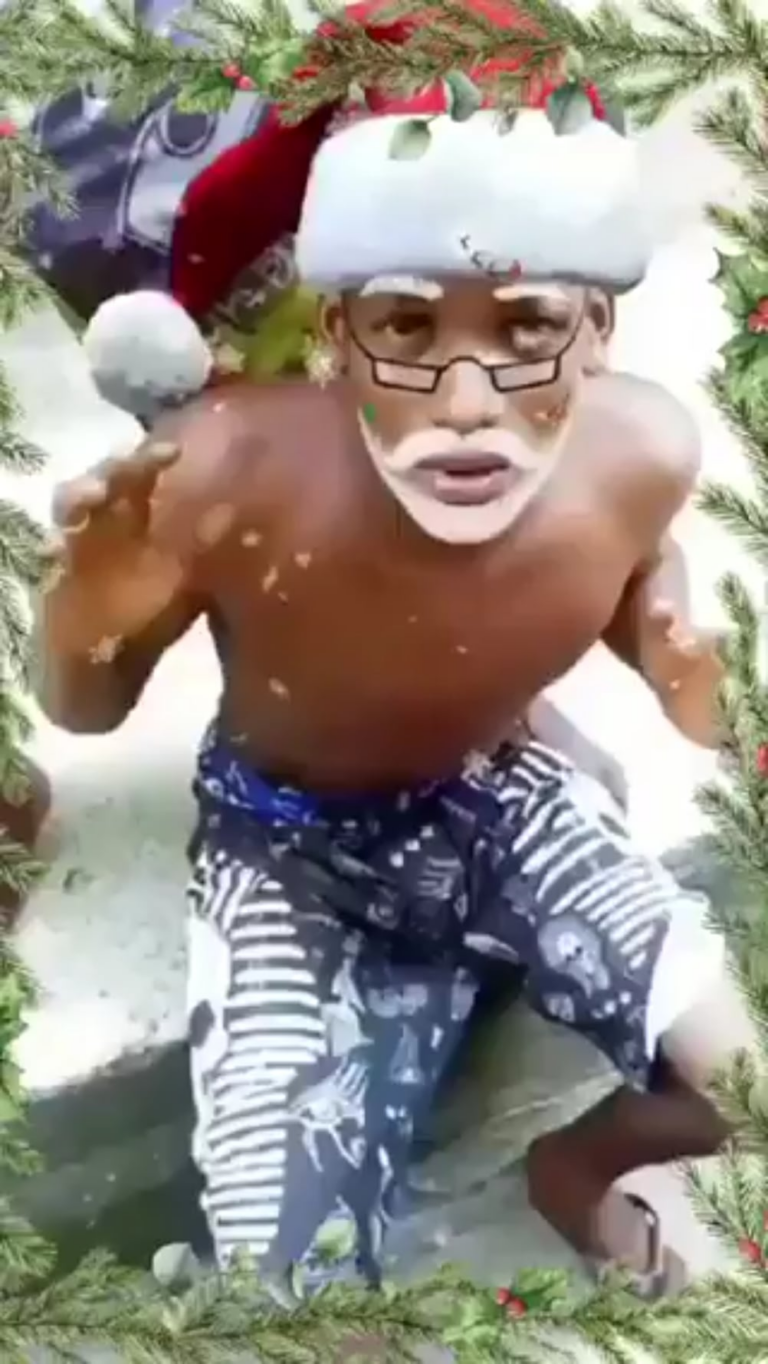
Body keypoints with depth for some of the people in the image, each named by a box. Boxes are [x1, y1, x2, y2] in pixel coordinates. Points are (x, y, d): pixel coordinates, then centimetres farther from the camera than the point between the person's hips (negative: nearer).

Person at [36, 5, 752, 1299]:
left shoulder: (639, 451, -25)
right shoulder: (229, 473, -35)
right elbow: (84, 712, -15)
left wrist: (690, 666, -19)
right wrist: (88, 606, -38)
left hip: (502, 799, 3)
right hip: (290, 845, -2)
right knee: (293, 1253, -16)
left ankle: (577, 1167, 25)